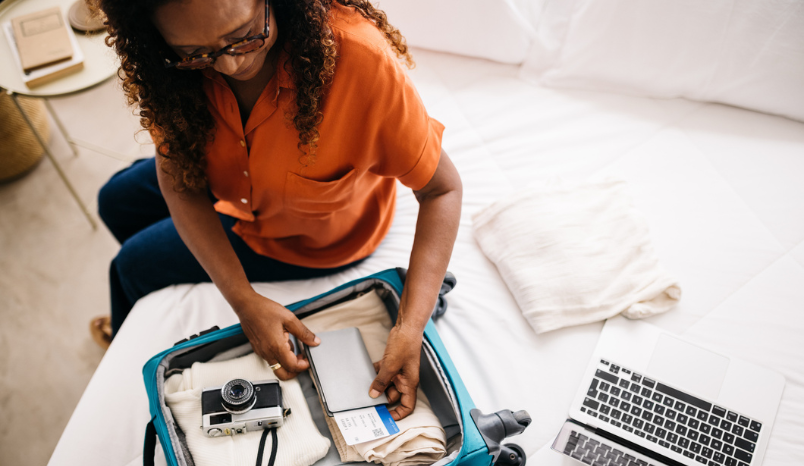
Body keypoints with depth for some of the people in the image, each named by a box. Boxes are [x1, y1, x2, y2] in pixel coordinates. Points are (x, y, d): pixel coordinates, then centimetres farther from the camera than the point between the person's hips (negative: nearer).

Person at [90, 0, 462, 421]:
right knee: (117, 201, 23)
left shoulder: (360, 58, -42)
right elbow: (179, 183, -19)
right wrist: (243, 299, -30)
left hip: (309, 234, -4)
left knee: (136, 264, 7)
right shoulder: (178, 63, -27)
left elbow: (442, 189, -33)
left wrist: (410, 329, -41)